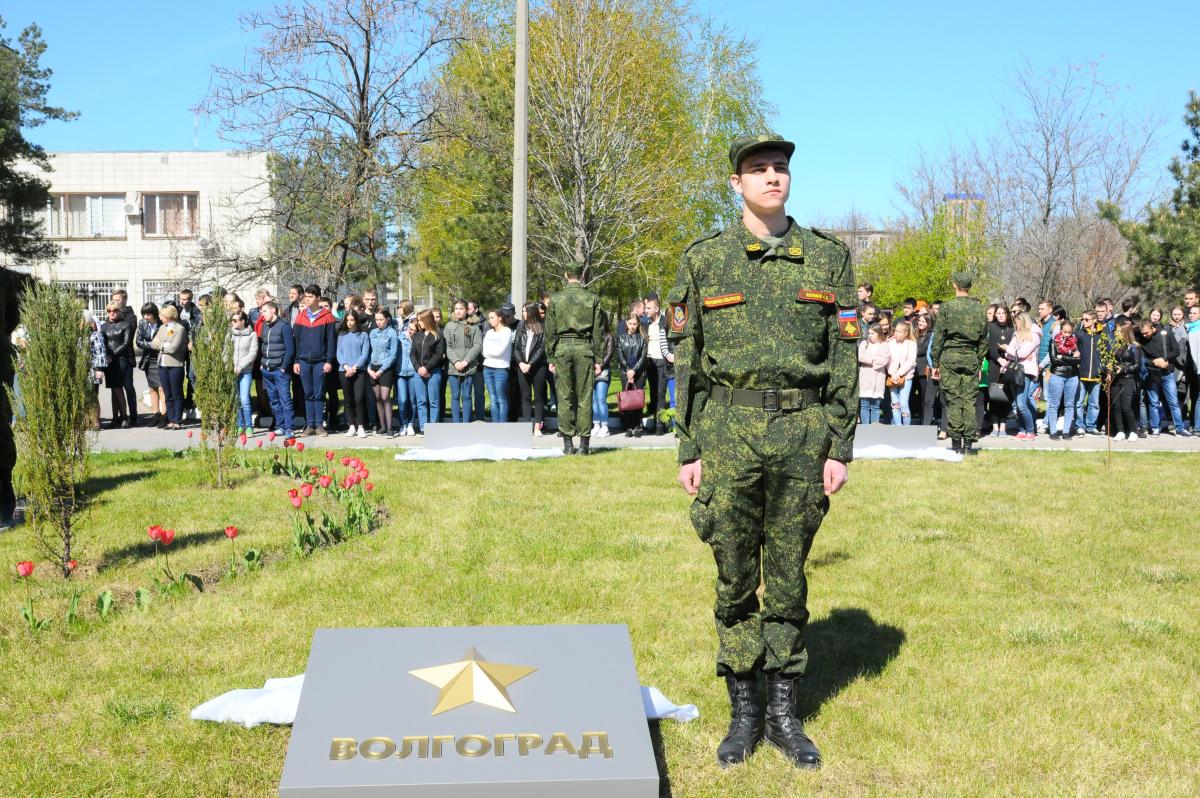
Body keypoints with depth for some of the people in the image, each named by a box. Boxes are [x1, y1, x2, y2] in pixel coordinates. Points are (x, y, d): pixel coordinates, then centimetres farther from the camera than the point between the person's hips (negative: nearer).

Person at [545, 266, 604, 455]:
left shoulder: (555, 299, 2)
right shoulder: (593, 299, 1)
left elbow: (550, 332, 4)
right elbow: (598, 332, 2)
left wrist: (551, 358, 10)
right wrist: (598, 359, 7)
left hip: (562, 349, 1)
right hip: (585, 348, 0)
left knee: (564, 397, 4)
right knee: (584, 398, 3)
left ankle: (568, 443, 4)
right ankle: (584, 443, 3)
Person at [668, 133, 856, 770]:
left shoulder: (827, 257, 5)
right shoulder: (704, 260, 3)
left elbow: (845, 358, 4)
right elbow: (687, 360, 4)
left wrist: (841, 448, -1)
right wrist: (688, 449, 0)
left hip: (803, 433, 1)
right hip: (729, 431, 0)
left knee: (788, 577, 8)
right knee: (735, 578, 6)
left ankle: (785, 714, 20)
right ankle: (743, 712, 20)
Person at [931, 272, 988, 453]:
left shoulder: (947, 307, -5)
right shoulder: (979, 309, 6)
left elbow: (938, 337, -3)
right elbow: (983, 340, 11)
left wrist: (935, 362, 3)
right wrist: (979, 362, 18)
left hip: (950, 357, -3)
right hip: (971, 357, 3)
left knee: (953, 400, 0)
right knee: (969, 400, 5)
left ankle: (956, 443, -1)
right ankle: (968, 443, 5)